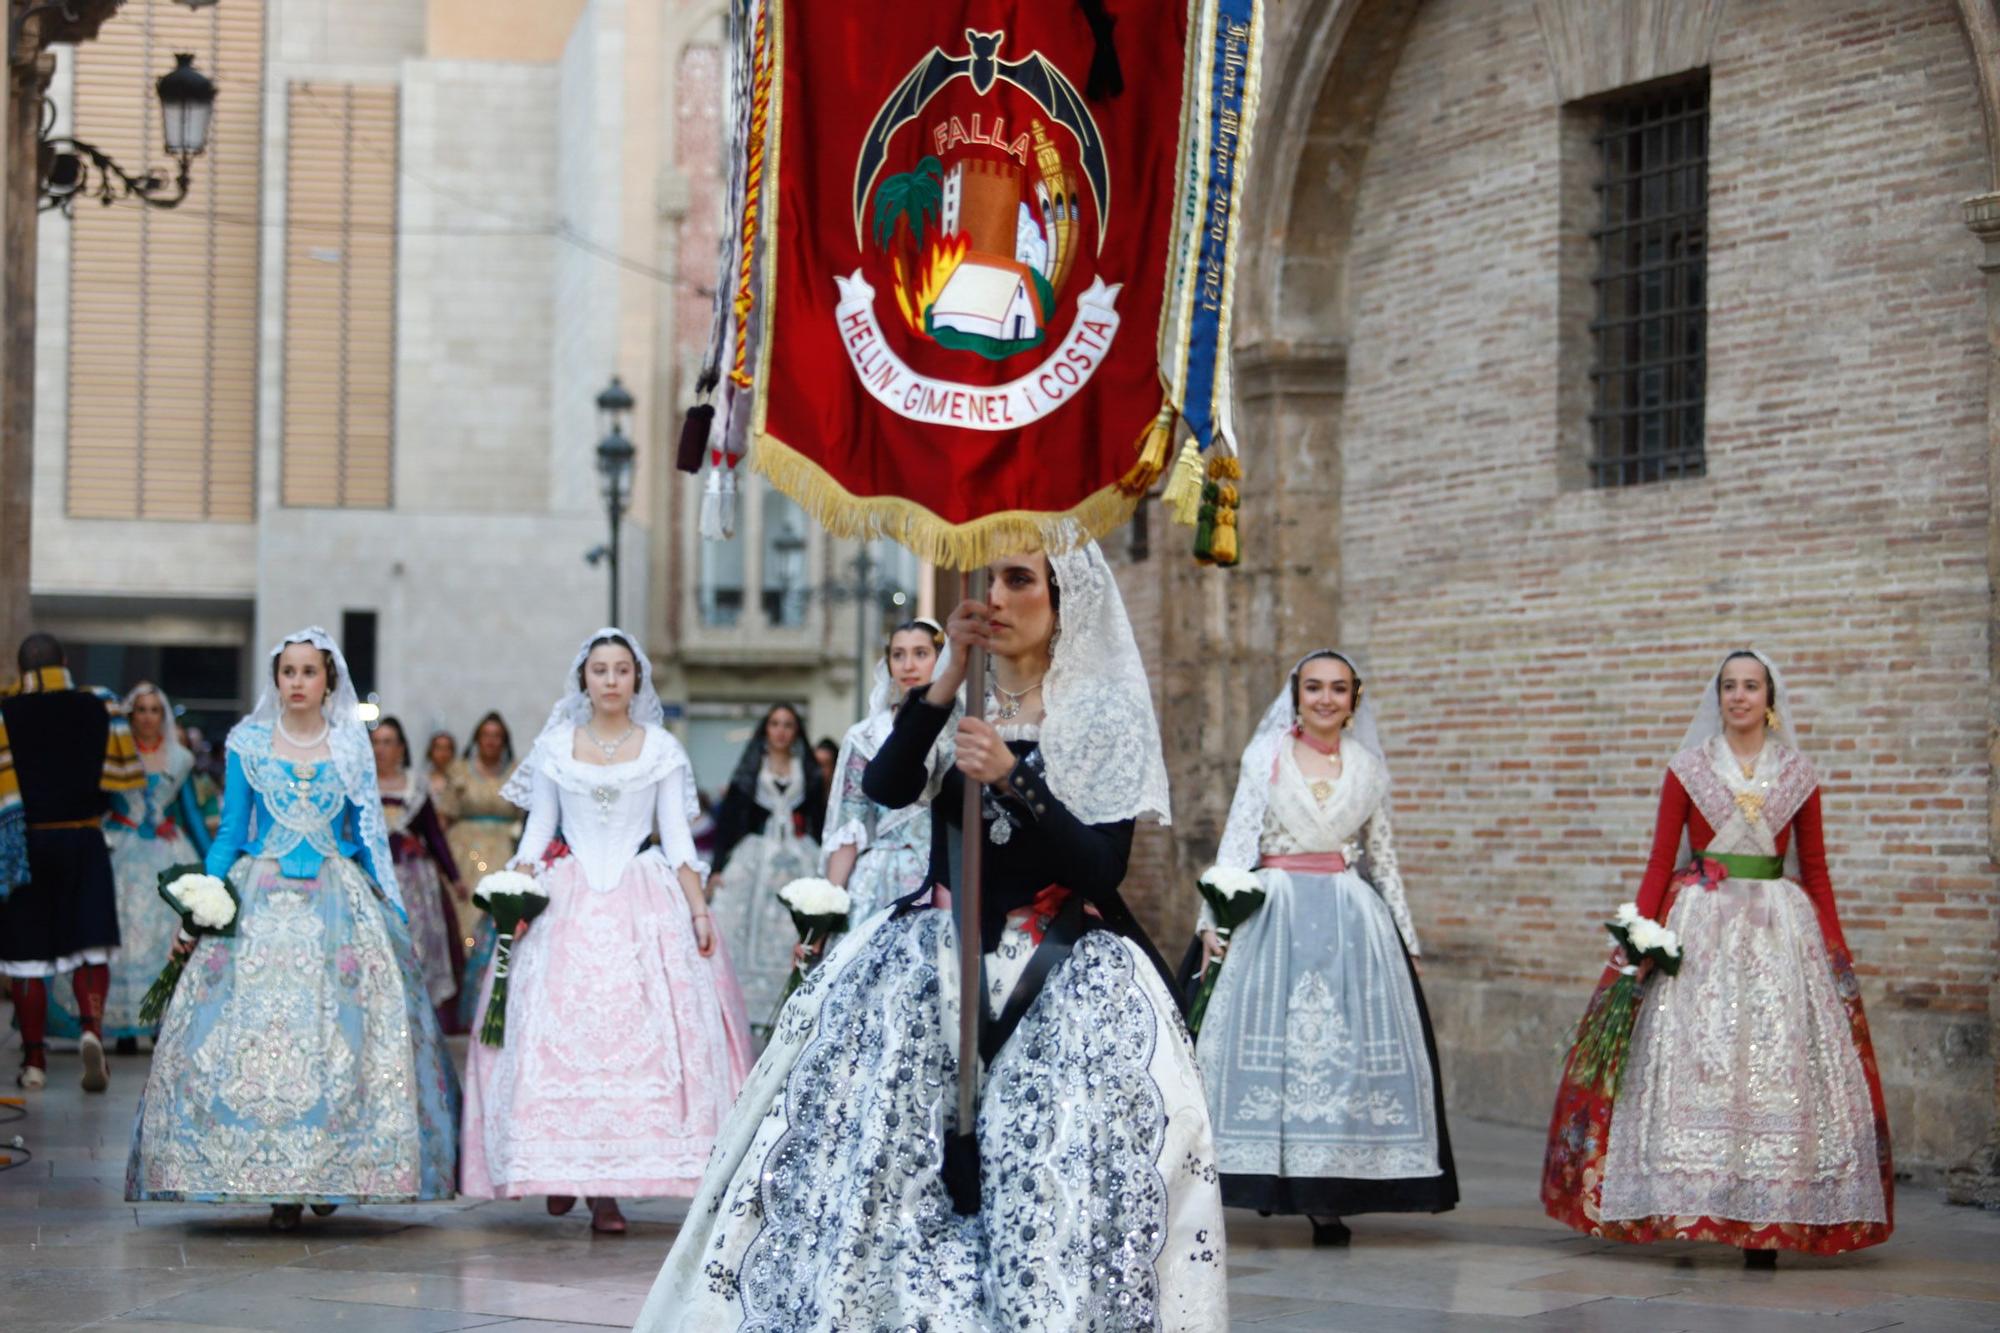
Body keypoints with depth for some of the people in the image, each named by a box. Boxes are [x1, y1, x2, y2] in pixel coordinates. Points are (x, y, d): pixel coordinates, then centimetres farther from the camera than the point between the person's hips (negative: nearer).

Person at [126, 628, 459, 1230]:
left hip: (340, 903, 0)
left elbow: (370, 835, 10)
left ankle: (330, 1172, 0)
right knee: (255, 1033, -10)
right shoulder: (248, 743, 7)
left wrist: (395, 911, 4)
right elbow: (230, 833, 8)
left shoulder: (353, 747, 8)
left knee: (342, 1034, -9)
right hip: (260, 902, 0)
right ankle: (280, 1183, -6)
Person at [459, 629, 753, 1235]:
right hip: (567, 901, 1)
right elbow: (537, 831, 10)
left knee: (639, 1032, -10)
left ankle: (607, 1188, -9)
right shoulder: (555, 746, 9)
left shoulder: (661, 748, 8)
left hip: (644, 905, -1)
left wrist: (698, 908, -3)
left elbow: (677, 835, 6)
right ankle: (560, 1170, 2)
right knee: (557, 1032, -8)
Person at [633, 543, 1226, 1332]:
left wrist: (1013, 778, -20)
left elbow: (1103, 868, -10)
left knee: (1052, 1185, -16)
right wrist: (953, 676, -17)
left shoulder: (1105, 716, 0)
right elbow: (885, 788, -9)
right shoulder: (958, 700, 10)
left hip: (1063, 978, -3)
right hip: (934, 960, 3)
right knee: (880, 1155, -10)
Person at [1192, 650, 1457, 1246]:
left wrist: (1406, 940, 15)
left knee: (1346, 1047, -4)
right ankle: (1265, 1177, 0)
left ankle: (1327, 1199, -2)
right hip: (1275, 916, -2)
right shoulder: (1265, 758, 6)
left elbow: (1383, 859, 16)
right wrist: (1214, 919, -8)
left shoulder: (1369, 769, 11)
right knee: (1267, 1040, -7)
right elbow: (1236, 841, 1)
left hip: (1351, 924, 2)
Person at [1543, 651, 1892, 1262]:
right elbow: (1660, 861, 3)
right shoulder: (1688, 770, 7)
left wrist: (1836, 949, 6)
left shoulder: (1798, 776, 9)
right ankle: (1686, 1207, -5)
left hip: (1779, 928, 1)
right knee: (1695, 1057, -7)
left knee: (1776, 1061, -5)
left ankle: (1763, 1221, -5)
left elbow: (1816, 870, 11)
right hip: (1700, 925, -1)